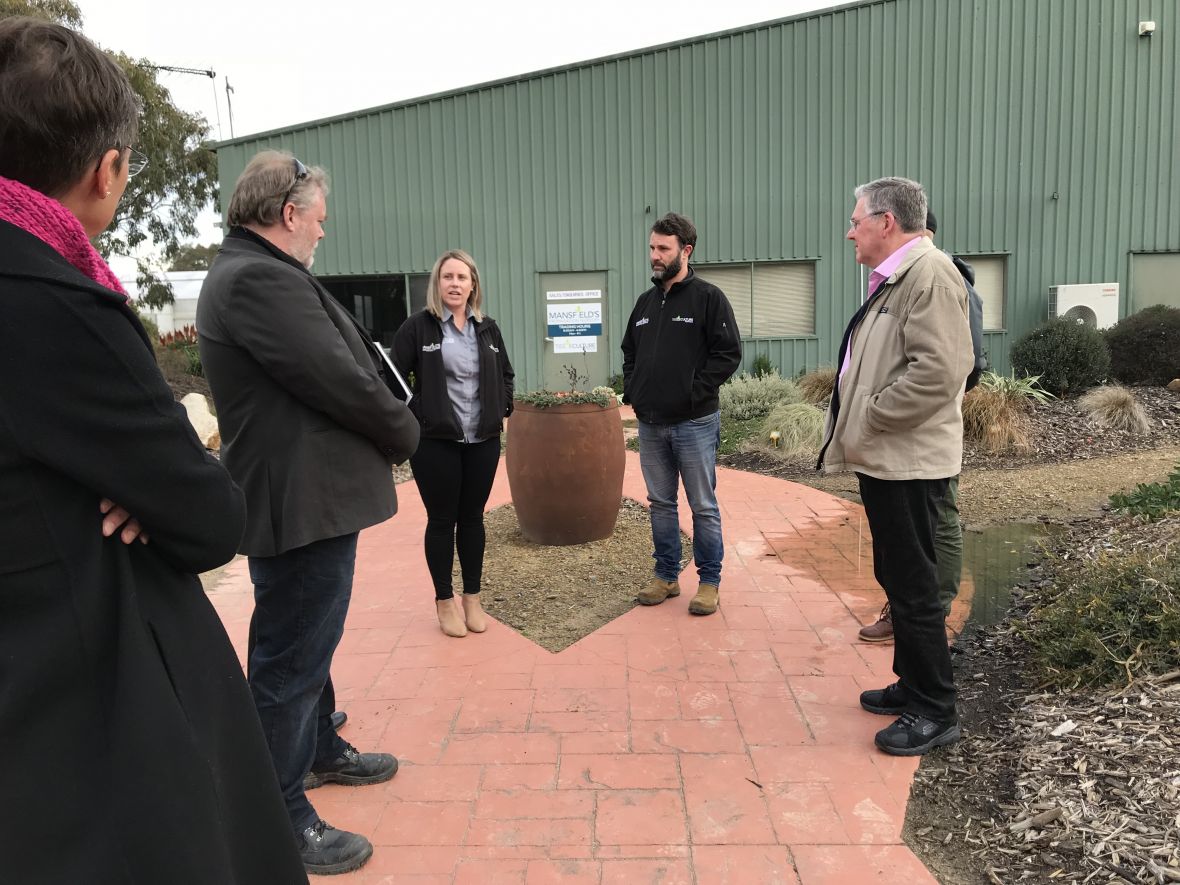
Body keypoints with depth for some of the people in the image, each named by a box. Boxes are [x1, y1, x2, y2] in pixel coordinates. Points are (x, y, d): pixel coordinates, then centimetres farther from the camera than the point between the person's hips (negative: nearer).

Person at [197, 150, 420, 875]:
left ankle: (320, 749, 46)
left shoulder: (247, 273, 14)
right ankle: (283, 821, 19)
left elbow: (340, 364, 13)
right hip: (302, 504, -11)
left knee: (309, 643, 25)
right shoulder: (261, 278, -21)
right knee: (291, 659, 2)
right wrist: (406, 433, -7)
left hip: (305, 495, 11)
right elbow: (343, 382, -24)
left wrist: (389, 427, 2)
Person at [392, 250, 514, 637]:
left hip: (483, 440, 4)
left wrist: (501, 409, 8)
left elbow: (506, 375, 20)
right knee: (441, 520, 6)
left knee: (472, 517, 12)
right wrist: (410, 418, -12)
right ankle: (445, 601, 20)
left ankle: (472, 598, 25)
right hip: (434, 441, -4)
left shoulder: (487, 328, 9)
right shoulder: (418, 326, -6)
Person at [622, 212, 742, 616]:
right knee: (660, 503, 14)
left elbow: (729, 352, -11)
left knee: (703, 506, 4)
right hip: (650, 423, 6)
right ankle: (666, 576, 26)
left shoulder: (708, 297, -6)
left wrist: (695, 392, -15)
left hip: (694, 423, -6)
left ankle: (710, 582, 16)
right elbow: (629, 352, 22)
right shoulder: (645, 302, 12)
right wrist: (631, 390, 8)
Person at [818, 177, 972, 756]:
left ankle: (935, 713, 12)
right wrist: (856, 428, 10)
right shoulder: (893, 278, 16)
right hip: (884, 459, 10)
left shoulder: (929, 273, -14)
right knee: (896, 578, 17)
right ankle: (912, 686, 31)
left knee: (913, 586, -1)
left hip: (908, 463, -10)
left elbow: (938, 371, -25)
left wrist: (867, 418, -17)